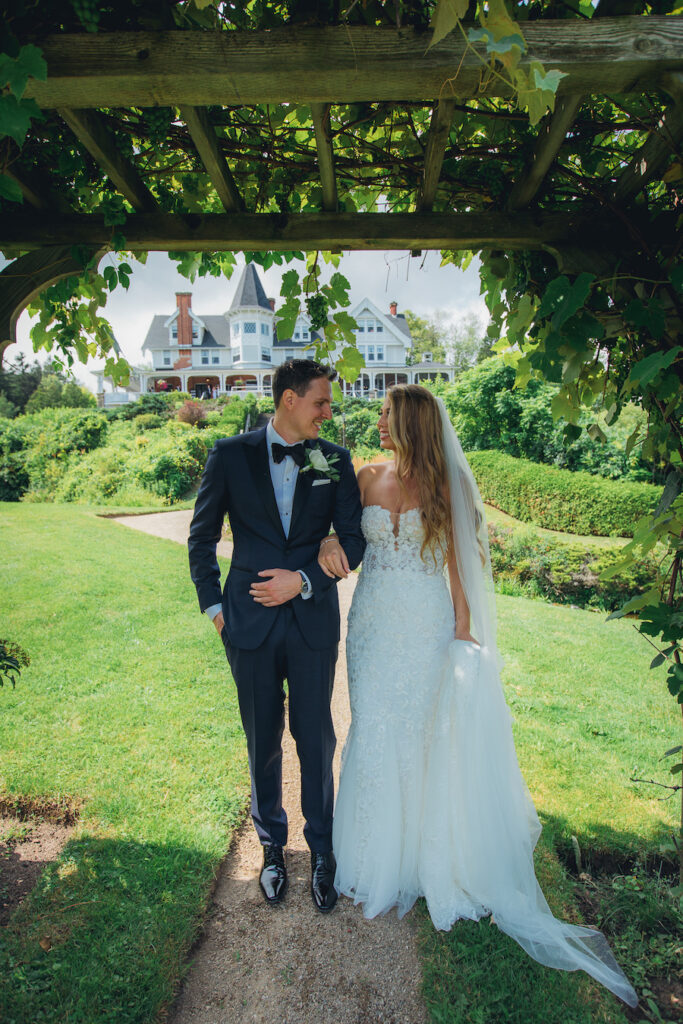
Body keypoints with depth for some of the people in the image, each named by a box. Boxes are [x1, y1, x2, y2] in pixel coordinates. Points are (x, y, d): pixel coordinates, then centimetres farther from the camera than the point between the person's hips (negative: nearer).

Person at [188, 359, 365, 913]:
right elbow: (202, 536, 4)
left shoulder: (335, 459, -1)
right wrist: (214, 604, 1)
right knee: (263, 741, 16)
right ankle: (272, 843, 40)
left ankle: (322, 849, 35)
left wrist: (304, 579, -12)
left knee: (316, 739, 12)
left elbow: (354, 539, 0)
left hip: (314, 619, 1)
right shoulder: (231, 454, -3)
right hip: (250, 619, 0)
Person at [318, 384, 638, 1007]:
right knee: (374, 729, 13)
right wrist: (329, 542, -13)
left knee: (424, 731, 9)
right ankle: (380, 851, 37)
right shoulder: (369, 477, 1)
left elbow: (461, 558, -4)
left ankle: (427, 852, 34)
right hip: (375, 623, 3)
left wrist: (464, 629, -6)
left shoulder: (445, 484, -7)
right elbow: (342, 526, 11)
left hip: (426, 627, -3)